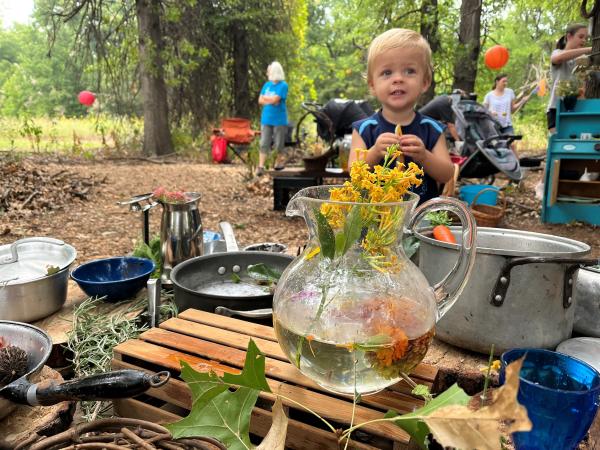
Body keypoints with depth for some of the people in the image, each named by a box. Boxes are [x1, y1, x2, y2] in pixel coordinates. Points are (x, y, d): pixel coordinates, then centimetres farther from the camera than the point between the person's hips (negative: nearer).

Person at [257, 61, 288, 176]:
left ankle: (279, 163, 25)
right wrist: (270, 101, -9)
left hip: (279, 120, -4)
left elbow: (275, 99, -17)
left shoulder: (283, 85, -6)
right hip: (266, 119, 4)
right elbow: (260, 101, 7)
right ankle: (261, 166, -2)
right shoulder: (267, 85, 11)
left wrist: (265, 98, 0)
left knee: (278, 144, 6)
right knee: (264, 144, -1)